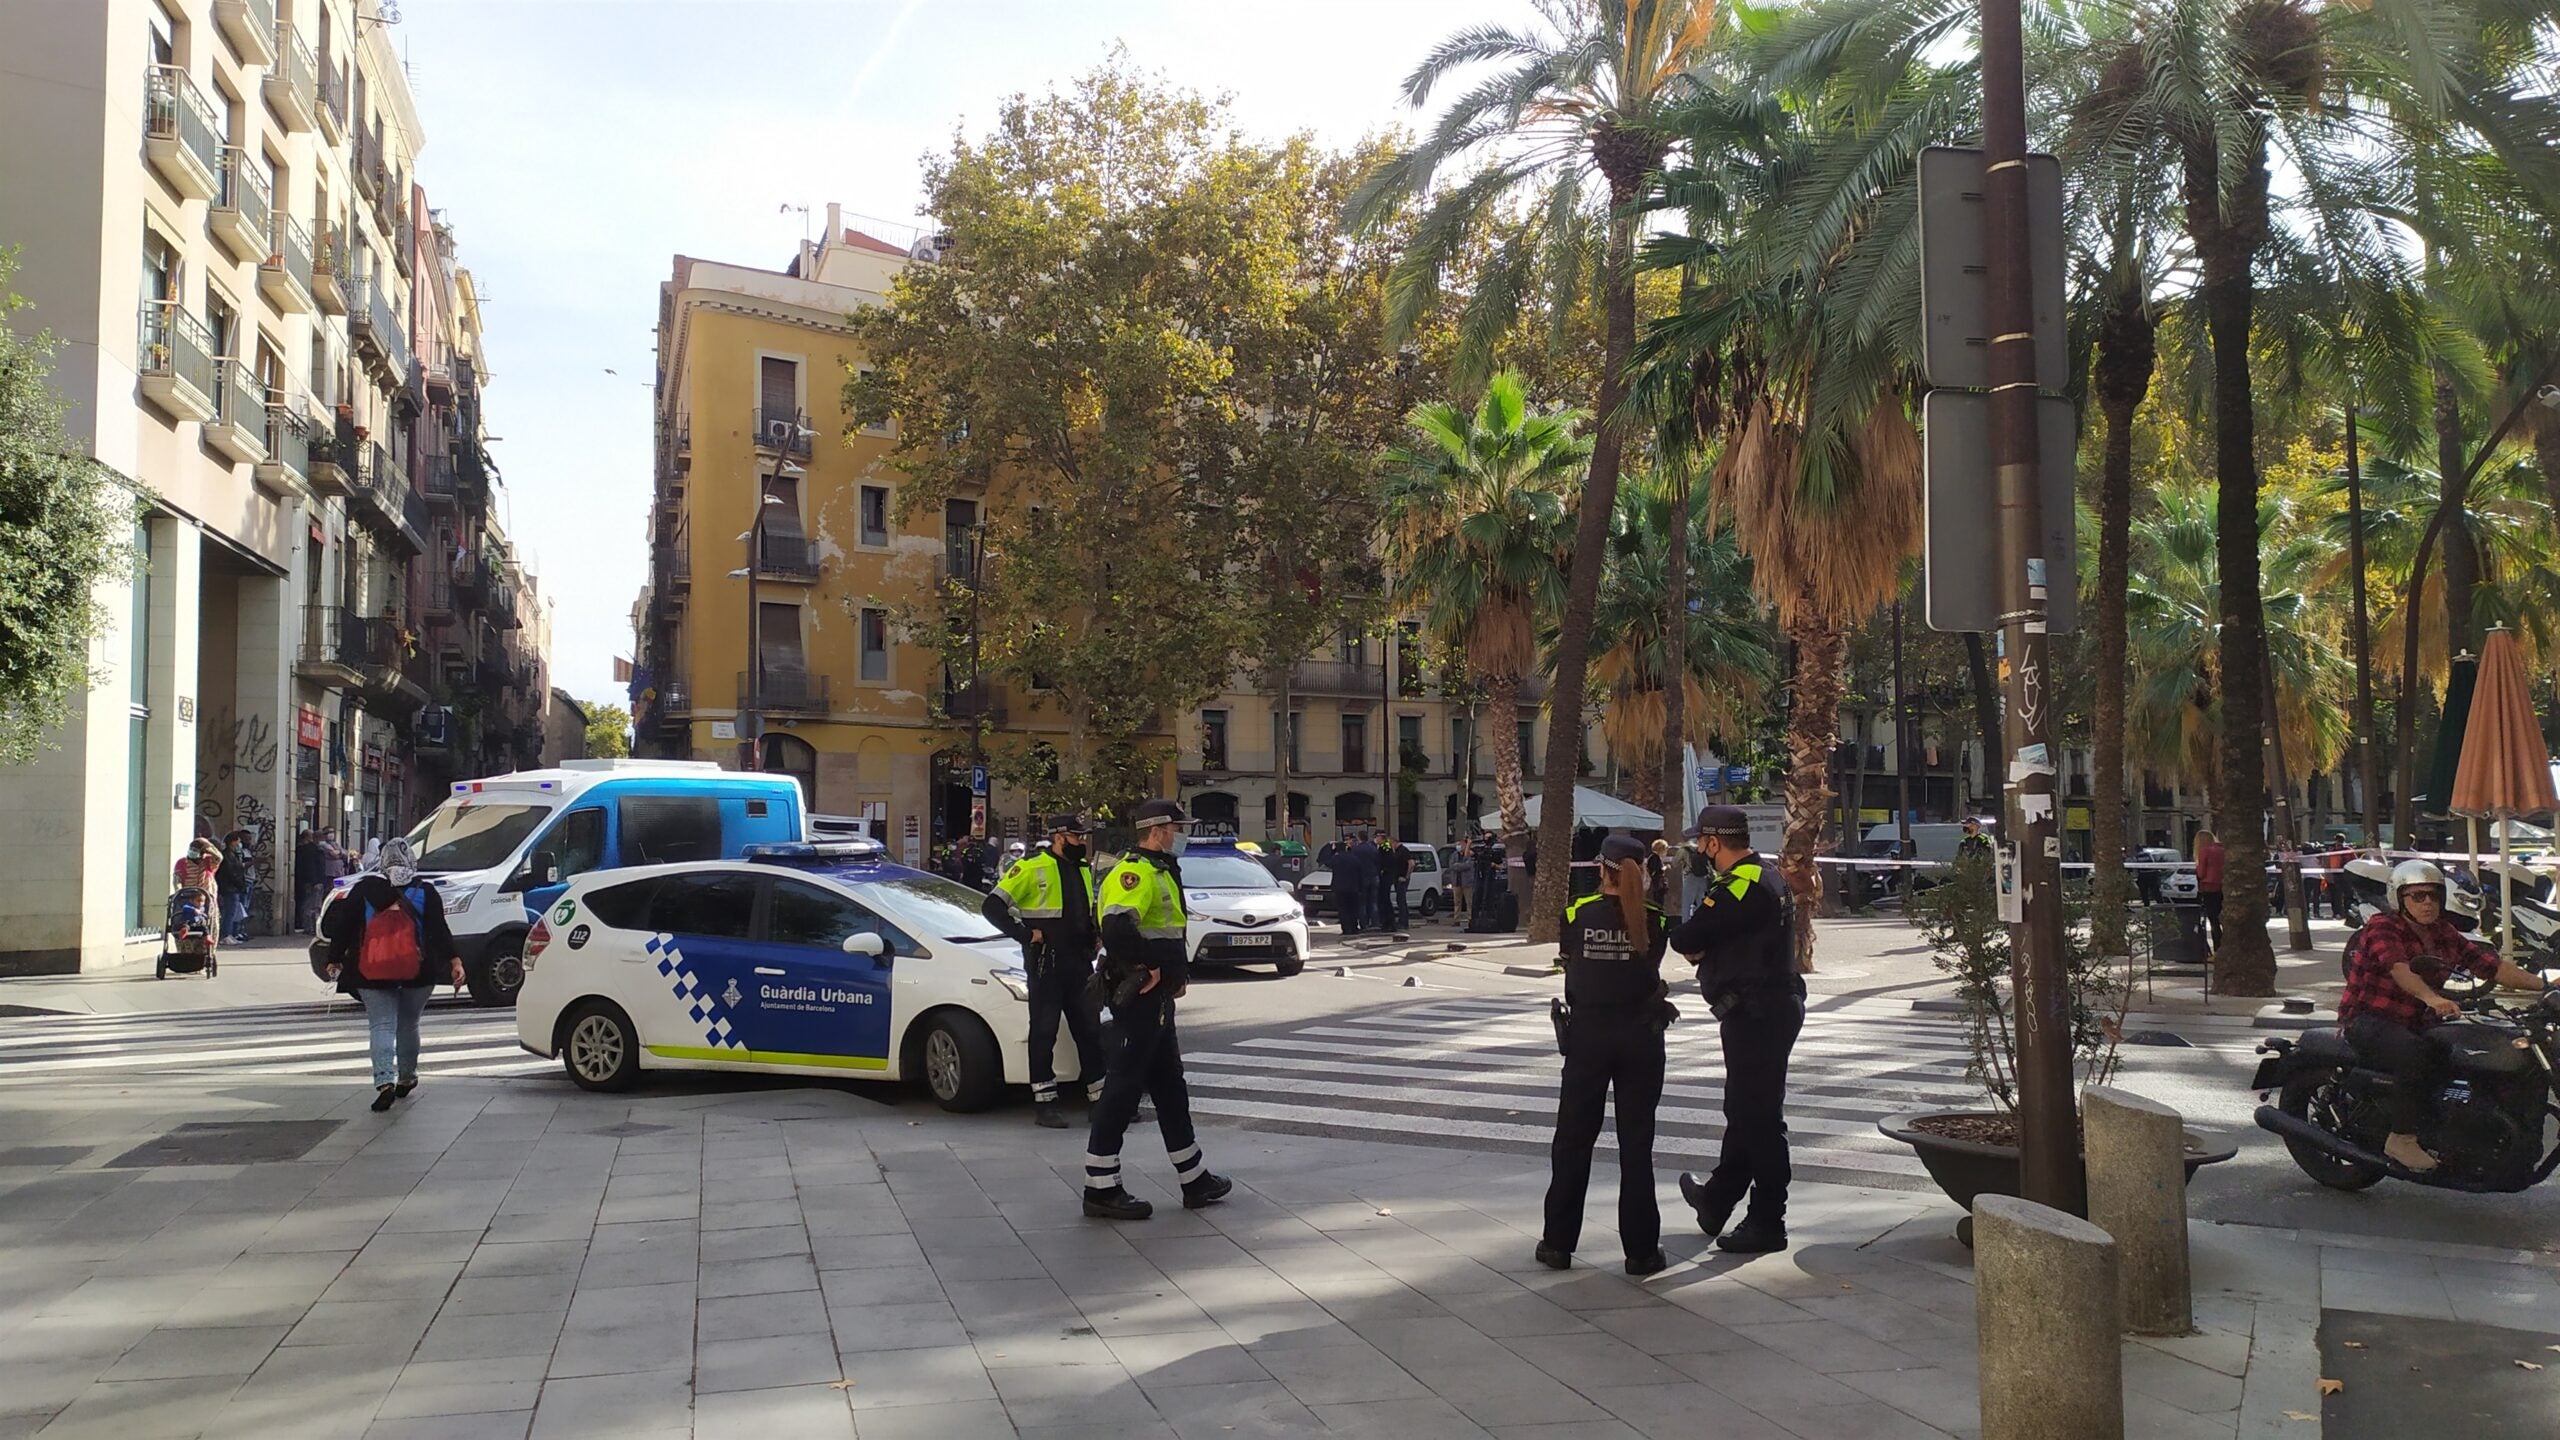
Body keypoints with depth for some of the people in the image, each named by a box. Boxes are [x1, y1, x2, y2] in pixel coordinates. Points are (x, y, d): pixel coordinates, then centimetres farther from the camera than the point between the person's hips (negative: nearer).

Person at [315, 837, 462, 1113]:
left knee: (381, 1026, -2)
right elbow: (439, 930, -3)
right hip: (417, 972, 1)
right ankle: (406, 1078, 26)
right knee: (408, 1025, 17)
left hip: (371, 973, -1)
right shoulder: (424, 892, 6)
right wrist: (454, 960, -7)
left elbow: (343, 928, 6)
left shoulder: (363, 890, 7)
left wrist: (333, 960, 14)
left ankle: (385, 1080, -21)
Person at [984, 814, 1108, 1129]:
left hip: (1080, 965, 7)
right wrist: (1026, 935, -15)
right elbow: (992, 906, -13)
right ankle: (1044, 1103, 6)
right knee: (1044, 1033, -1)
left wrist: (1092, 937, 14)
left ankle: (1099, 1096, 18)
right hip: (1045, 965, -7)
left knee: (1090, 1030, 10)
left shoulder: (1083, 871, 14)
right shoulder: (1032, 869, -9)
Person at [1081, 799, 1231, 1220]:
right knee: (1123, 1087, -5)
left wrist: (1177, 971, 12)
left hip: (1157, 998, 11)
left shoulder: (1161, 872, 18)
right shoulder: (1135, 872, -16)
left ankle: (1194, 1180, 26)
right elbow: (1116, 929, -32)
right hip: (1139, 996, -11)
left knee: (1170, 1086, 16)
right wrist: (1147, 968, -21)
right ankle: (1101, 1189, 2)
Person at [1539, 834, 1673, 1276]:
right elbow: (1653, 969, 3)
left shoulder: (1578, 913, -6)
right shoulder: (1653, 919, -7)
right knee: (1636, 1143, 6)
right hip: (1641, 1035, 0)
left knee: (1573, 1139, 11)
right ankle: (1641, 1250, 10)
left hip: (1587, 1032, 0)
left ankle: (1558, 1242, 16)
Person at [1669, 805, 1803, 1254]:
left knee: (1759, 1118, -3)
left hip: (1757, 1014, -11)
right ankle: (1717, 1200, 35)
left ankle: (1767, 1224, 5)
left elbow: (1686, 939, -20)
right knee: (1743, 1110, 20)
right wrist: (1701, 948, -5)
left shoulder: (1742, 885, -20)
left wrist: (1691, 942, 2)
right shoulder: (1764, 877, 14)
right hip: (1766, 1009, 11)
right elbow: (1712, 942, 15)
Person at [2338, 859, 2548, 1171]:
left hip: (2416, 1024, 8)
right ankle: (2401, 1139, -25)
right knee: (2416, 1054, -34)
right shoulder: (2382, 929, -12)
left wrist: (2545, 986, -5)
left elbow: (2491, 966, 6)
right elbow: (2399, 969, -31)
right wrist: (2433, 999, -48)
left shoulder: (2444, 934, 12)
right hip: (2369, 1021, -8)